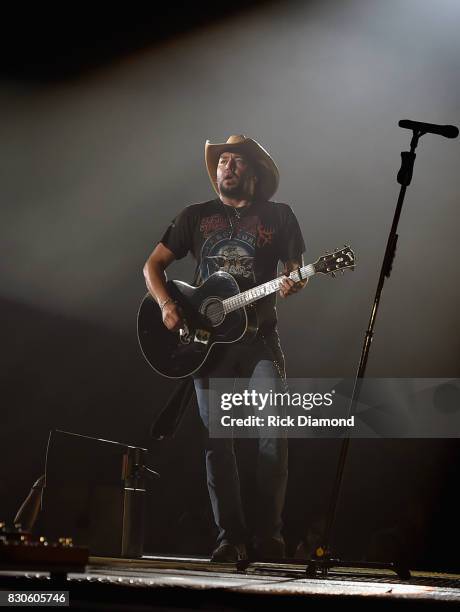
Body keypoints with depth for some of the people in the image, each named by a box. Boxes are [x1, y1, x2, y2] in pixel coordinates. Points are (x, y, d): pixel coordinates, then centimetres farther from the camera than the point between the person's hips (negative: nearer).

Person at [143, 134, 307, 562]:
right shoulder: (195, 216, 13)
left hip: (258, 337, -1)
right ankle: (230, 537, 6)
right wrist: (166, 305, -4)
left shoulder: (278, 216, 10)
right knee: (217, 439, 0)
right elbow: (153, 265, 13)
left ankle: (268, 534, -9)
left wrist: (293, 284, -15)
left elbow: (295, 268, 9)